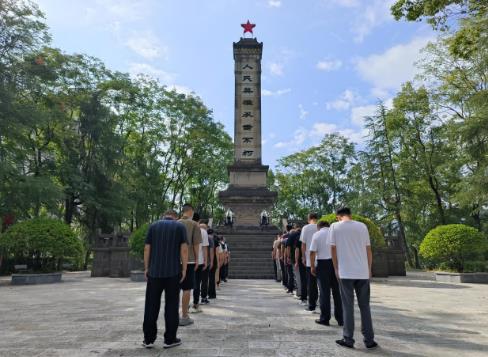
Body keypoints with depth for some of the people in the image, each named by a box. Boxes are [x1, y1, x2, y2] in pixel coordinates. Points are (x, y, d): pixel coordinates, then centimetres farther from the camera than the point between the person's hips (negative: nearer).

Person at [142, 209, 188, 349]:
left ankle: (149, 339, 13)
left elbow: (147, 248, 2)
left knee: (151, 305, 9)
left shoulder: (153, 226, 8)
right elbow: (184, 249, -6)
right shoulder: (180, 226, 3)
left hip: (154, 271, 2)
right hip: (173, 271, -1)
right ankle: (170, 339, 10)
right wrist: (184, 269, -2)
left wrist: (146, 268, 8)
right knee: (171, 305, 5)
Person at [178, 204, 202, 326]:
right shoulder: (194, 224, -8)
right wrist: (196, 259, 1)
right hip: (189, 260, -4)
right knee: (187, 289, 3)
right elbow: (196, 244, -10)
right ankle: (184, 317, 7)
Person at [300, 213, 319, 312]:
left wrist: (303, 257, 8)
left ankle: (312, 306, 8)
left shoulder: (306, 228, -2)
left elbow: (303, 244, -2)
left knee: (311, 283, 4)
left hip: (310, 259, -2)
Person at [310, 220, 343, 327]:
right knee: (337, 291, 10)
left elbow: (313, 252, -7)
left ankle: (324, 319, 9)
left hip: (322, 263, -2)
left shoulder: (317, 235, 0)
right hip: (335, 262, 3)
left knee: (324, 292, 4)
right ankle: (340, 319, 16)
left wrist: (312, 266, -1)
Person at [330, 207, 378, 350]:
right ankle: (369, 340, 16)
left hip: (345, 272, -2)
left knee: (348, 306, 6)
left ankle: (348, 339, 9)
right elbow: (368, 250, 6)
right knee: (365, 306, 13)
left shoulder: (335, 226, -1)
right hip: (363, 272, 3)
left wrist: (336, 269, 8)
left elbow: (333, 249, -2)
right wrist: (369, 269, 14)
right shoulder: (362, 226, 6)